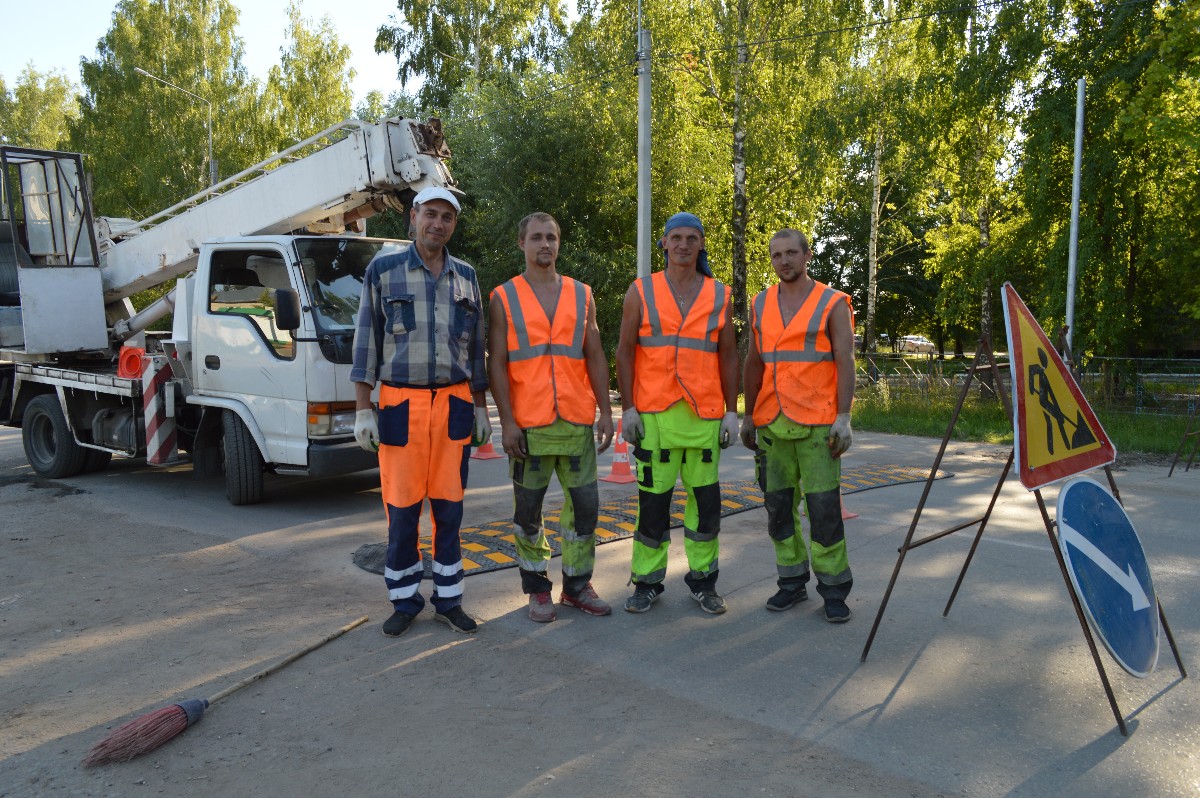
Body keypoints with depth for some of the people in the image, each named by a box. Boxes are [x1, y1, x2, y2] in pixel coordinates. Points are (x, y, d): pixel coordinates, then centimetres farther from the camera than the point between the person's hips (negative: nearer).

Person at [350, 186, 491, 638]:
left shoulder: (466, 278, 11)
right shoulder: (383, 272, 2)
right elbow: (367, 342, 1)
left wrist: (480, 408, 11)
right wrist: (363, 410, -5)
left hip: (454, 405, 2)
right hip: (401, 405, -2)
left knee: (449, 507, 7)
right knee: (402, 509, 3)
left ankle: (449, 600, 19)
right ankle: (405, 601, 19)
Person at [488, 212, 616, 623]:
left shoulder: (581, 295, 10)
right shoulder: (504, 298, 2)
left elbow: (595, 356, 9)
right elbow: (496, 364, -3)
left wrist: (605, 411, 2)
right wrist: (507, 422, -10)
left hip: (576, 421, 2)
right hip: (528, 424, -2)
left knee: (584, 504, 6)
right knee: (528, 510, 7)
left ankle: (577, 585, 21)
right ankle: (537, 589, 22)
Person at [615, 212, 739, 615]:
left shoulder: (719, 295, 9)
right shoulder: (641, 292, 4)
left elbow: (728, 355, 10)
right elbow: (624, 352, 3)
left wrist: (732, 411, 4)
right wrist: (627, 407, -5)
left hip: (704, 414, 2)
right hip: (654, 414, -1)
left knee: (706, 499, 6)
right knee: (653, 499, 4)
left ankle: (703, 580, 21)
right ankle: (647, 581, 18)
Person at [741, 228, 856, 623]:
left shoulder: (832, 303, 0)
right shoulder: (760, 305, 12)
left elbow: (845, 363, -5)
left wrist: (844, 417, -14)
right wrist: (748, 416, 12)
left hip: (817, 423, -4)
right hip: (771, 424, 4)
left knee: (824, 506, -4)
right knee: (779, 506, 8)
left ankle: (834, 589, 8)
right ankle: (792, 582, 20)